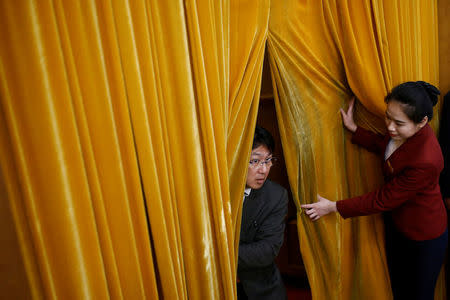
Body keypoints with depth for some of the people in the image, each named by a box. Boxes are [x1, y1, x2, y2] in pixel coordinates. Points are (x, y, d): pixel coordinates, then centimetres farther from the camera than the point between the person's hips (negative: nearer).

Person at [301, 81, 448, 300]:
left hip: (423, 238, -7)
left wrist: (334, 207, -20)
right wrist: (354, 129, 1)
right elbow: (385, 147, 10)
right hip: (396, 223, 7)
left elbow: (383, 200, -27)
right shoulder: (404, 131, -14)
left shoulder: (425, 162, -38)